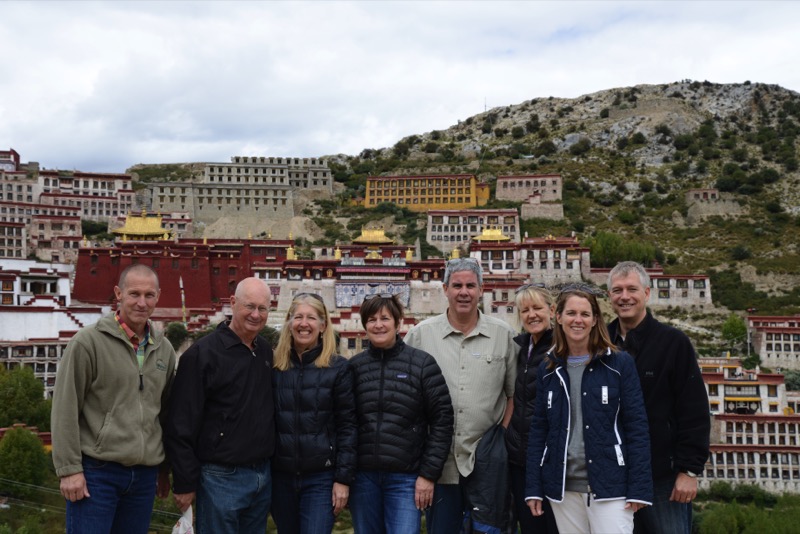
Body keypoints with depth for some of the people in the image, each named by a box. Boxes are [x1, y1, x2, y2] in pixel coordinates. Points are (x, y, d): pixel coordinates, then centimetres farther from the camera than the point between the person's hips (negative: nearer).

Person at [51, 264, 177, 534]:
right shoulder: (88, 341, -7)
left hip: (145, 475, 5)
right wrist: (69, 469, -11)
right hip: (96, 471, -5)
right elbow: (65, 410, -8)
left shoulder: (164, 349, 9)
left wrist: (166, 468, 16)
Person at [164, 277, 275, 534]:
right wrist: (185, 483, -12)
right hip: (221, 477, -6)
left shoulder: (266, 351, 7)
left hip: (264, 476, 6)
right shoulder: (203, 354, -13)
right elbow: (182, 426, -13)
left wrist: (270, 463, 14)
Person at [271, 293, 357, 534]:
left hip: (321, 478, -3)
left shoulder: (338, 368, -4)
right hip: (281, 476, 3)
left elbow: (347, 426, -6)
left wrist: (343, 478, -10)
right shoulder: (275, 367, 4)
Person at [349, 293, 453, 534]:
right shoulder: (354, 366, 4)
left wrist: (429, 474, -6)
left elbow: (442, 421, -3)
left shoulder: (422, 363, -2)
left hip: (406, 478, -2)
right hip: (363, 477, 3)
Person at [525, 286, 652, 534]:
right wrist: (533, 487, 3)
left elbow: (636, 427, -5)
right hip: (562, 486, 3)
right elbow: (539, 430, 7)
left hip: (609, 484, -3)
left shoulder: (620, 363, -2)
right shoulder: (547, 369, 7)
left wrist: (639, 488, -11)